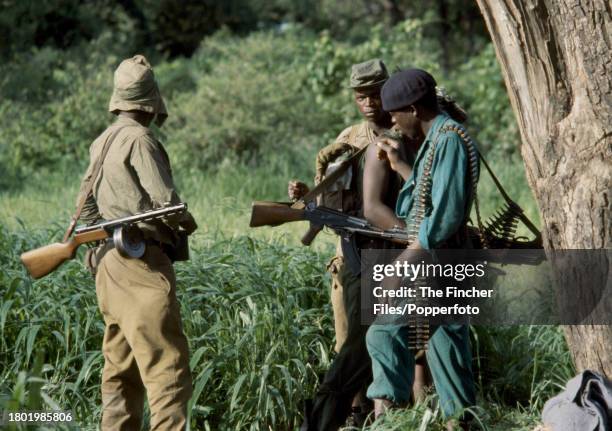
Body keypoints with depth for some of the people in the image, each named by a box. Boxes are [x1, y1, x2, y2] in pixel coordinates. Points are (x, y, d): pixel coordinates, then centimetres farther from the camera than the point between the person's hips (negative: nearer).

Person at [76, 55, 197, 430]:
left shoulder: (102, 142, 15)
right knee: (168, 368, -12)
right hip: (142, 263, -9)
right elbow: (165, 201, -16)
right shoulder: (140, 140, -11)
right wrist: (188, 224, 2)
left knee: (122, 370, 11)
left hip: (110, 263, 9)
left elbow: (87, 207, 21)